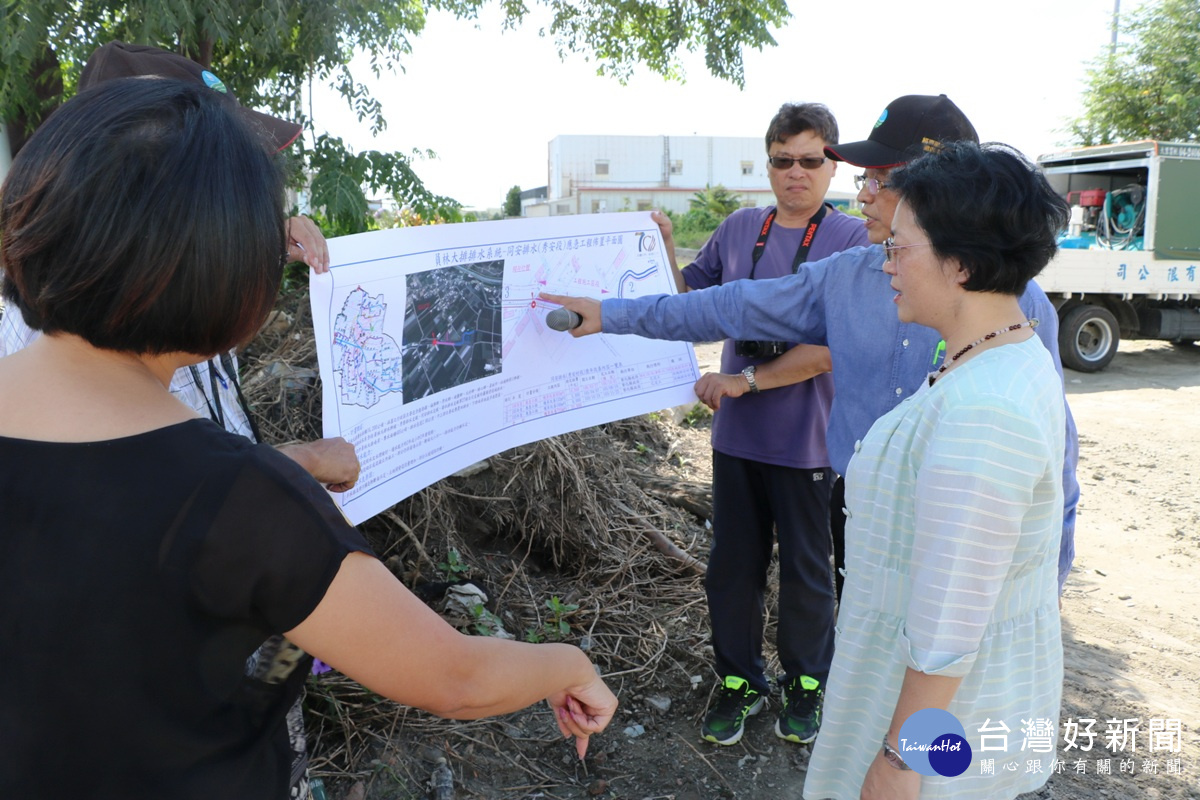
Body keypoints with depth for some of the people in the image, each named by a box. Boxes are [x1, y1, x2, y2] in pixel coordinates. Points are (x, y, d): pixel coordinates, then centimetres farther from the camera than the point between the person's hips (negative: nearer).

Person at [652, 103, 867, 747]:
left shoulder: (852, 240, -10)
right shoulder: (739, 229, 4)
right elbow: (690, 297, 15)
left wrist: (746, 380, -21)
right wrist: (664, 250, -3)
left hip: (806, 442, -4)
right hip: (736, 435, 4)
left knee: (805, 571, 13)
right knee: (732, 564, 13)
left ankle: (805, 684, 35)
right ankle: (739, 682, 33)